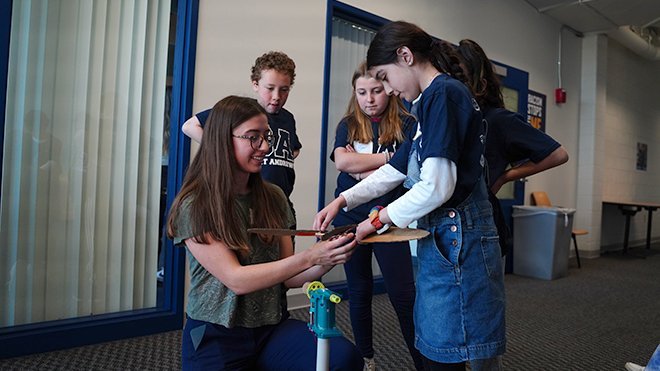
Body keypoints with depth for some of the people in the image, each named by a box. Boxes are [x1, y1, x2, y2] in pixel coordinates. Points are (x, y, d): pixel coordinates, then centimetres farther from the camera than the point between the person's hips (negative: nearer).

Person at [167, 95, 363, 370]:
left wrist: (326, 261, -15)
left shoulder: (273, 198, 4)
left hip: (272, 326, 4)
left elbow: (288, 277, 4)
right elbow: (236, 279, -18)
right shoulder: (194, 206, -10)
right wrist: (310, 256, -26)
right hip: (216, 337, -3)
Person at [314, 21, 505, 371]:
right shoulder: (434, 98, 18)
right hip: (443, 237, 9)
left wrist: (379, 220, -8)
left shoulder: (443, 93, -12)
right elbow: (396, 169, 21)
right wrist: (342, 201, 15)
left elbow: (437, 187, -21)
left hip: (455, 240, -9)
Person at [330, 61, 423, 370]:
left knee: (404, 294, -3)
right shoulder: (348, 125, 6)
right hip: (349, 217, 3)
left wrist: (360, 168, -11)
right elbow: (342, 162, -12)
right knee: (359, 291, 14)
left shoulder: (405, 124, 0)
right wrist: (388, 157, -10)